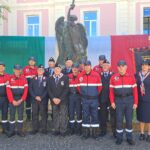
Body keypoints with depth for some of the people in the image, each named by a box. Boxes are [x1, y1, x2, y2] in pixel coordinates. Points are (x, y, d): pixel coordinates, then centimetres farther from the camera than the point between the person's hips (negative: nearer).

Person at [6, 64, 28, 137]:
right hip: (12, 100, -1)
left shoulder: (24, 78, 2)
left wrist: (21, 100, -9)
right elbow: (8, 90, -5)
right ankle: (11, 131, 13)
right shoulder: (10, 78, -1)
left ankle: (20, 130, 13)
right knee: (12, 115, 4)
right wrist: (12, 100, -11)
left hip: (20, 100, 1)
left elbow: (26, 89, -1)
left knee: (20, 115, 4)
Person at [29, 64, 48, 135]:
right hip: (34, 99, 2)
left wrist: (41, 97, -10)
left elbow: (47, 89, -2)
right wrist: (35, 96, -7)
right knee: (35, 114, 4)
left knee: (44, 114, 2)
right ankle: (35, 129, 12)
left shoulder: (46, 79, 4)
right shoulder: (33, 79, 12)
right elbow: (30, 89, 5)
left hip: (43, 100, -2)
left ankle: (44, 129, 9)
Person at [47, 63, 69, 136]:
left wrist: (60, 99, -11)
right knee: (55, 115, 7)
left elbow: (66, 89, -7)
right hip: (54, 100, 3)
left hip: (63, 100, -3)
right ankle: (56, 130, 17)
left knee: (63, 115, -1)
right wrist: (53, 98, -7)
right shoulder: (50, 79, 9)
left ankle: (63, 131, 8)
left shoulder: (65, 77, -2)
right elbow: (49, 90, 6)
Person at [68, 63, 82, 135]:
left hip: (78, 96, -3)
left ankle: (79, 129, 15)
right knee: (71, 113, 7)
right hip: (71, 96, 3)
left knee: (79, 112, 3)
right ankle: (72, 128, 20)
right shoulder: (69, 77, 6)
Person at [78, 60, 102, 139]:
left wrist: (96, 94, 9)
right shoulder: (80, 75, -2)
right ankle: (86, 132, 18)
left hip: (94, 99, -1)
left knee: (94, 115, 5)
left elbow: (99, 87, 1)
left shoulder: (96, 75, -8)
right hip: (84, 99, 2)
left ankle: (94, 132, 15)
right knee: (85, 115, 7)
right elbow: (78, 86, 11)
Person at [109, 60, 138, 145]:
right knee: (119, 120, 5)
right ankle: (119, 138, 18)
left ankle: (129, 138, 20)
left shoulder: (131, 77, 0)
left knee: (129, 119, 6)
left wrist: (135, 102, -4)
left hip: (129, 100, 0)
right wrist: (112, 102, -3)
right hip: (118, 100, 0)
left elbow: (135, 90, 0)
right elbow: (111, 91, 3)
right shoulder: (113, 77, 1)